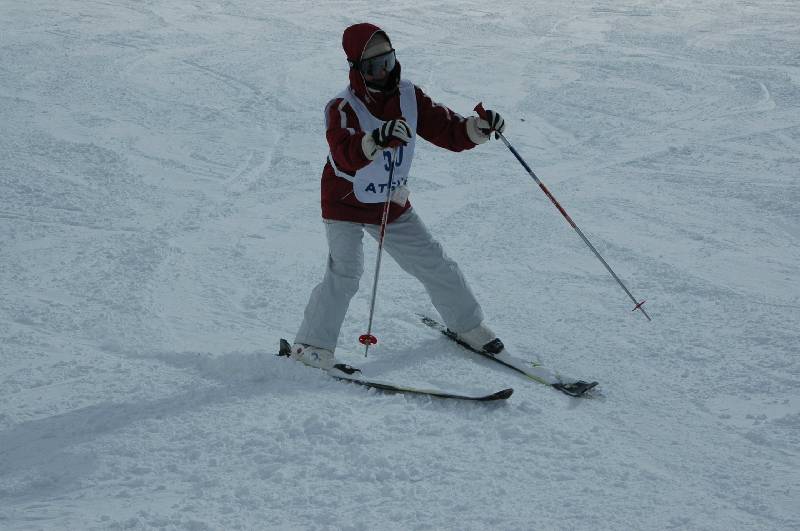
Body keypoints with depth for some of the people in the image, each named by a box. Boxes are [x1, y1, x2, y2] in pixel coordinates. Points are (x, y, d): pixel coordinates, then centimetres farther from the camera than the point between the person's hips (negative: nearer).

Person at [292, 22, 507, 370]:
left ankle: (466, 324, 30)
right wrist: (377, 139, -62)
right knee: (345, 273, -21)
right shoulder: (342, 108, -24)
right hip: (346, 207, -5)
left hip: (393, 206, 5)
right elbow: (345, 156, -42)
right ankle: (312, 344, -7)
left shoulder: (409, 97, -8)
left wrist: (479, 127, -28)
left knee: (434, 264, 10)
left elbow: (448, 131, -7)